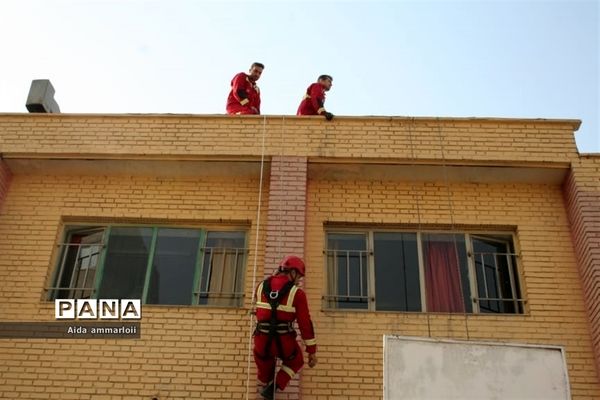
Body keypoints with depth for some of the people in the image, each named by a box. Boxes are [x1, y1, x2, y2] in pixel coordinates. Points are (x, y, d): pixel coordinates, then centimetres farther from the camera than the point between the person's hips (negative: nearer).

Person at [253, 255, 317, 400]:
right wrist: (312, 351, 0)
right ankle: (272, 388, 10)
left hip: (262, 341, 3)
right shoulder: (297, 293, -7)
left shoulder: (261, 286, 6)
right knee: (295, 361, 28)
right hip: (284, 343, -3)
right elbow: (305, 323, -7)